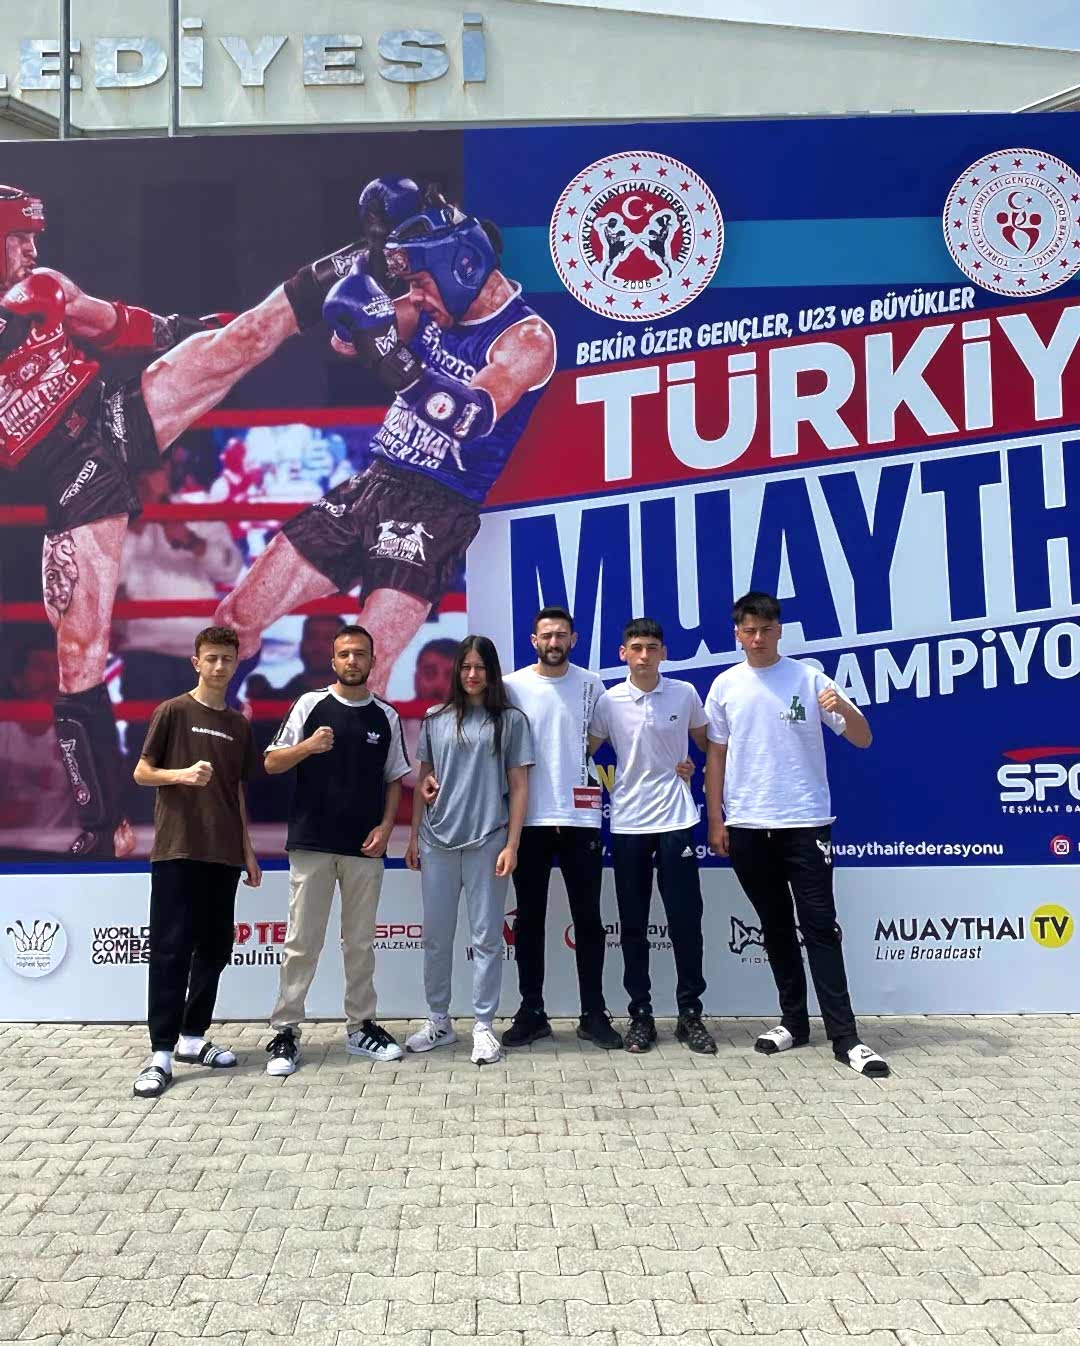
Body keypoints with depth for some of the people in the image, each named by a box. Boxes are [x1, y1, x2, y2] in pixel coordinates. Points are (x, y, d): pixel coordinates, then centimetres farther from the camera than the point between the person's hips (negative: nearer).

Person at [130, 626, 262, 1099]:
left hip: (223, 854, 5)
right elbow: (141, 772, -1)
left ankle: (193, 1037, 20)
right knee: (171, 949, -6)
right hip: (177, 850, -5)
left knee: (214, 949, 8)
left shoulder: (239, 725, 14)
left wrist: (247, 849, 14)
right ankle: (160, 1053, -2)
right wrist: (183, 774, -21)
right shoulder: (173, 711, -1)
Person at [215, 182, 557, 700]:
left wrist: (388, 348, -34)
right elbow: (344, 342, 7)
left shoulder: (528, 337, -11)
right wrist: (375, 257, -5)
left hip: (438, 508, -7)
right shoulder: (435, 304, 9)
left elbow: (471, 416, -26)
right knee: (236, 619, 8)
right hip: (373, 483, 7)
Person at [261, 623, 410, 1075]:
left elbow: (395, 779, 12)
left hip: (365, 849, 2)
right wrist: (308, 745, -18)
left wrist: (385, 827, -2)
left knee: (360, 942, 10)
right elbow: (271, 764, 1)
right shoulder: (310, 705, 1)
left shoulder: (386, 716, 8)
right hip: (311, 843, -2)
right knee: (302, 942, 1)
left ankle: (360, 1028, 21)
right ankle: (285, 1031, 9)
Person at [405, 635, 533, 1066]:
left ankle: (484, 1027, 14)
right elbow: (423, 781, 14)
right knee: (436, 936, 10)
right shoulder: (436, 719, 9)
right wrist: (413, 836, 10)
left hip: (487, 841, -3)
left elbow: (519, 786, 0)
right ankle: (439, 1022, 23)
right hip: (437, 841, 3)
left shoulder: (510, 720, 2)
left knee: (486, 936, 3)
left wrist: (511, 845, -6)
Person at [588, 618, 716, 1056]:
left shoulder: (685, 694, 0)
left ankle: (690, 1014, 14)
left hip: (675, 820, 0)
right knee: (633, 924, 6)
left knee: (685, 919, 1)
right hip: (627, 823, 1)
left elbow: (708, 744, 15)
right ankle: (641, 1014, 17)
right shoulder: (609, 701, -1)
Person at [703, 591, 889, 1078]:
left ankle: (844, 1036, 1)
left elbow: (863, 740, -4)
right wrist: (715, 821, 4)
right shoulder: (725, 686, 4)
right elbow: (716, 756, 9)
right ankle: (794, 1021, 24)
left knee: (819, 926, -3)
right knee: (775, 926, 12)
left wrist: (843, 707, -25)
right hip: (747, 826, 3)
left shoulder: (809, 678, -2)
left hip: (805, 822, -2)